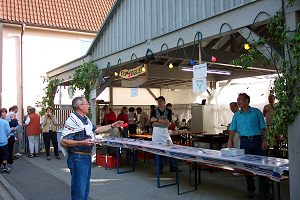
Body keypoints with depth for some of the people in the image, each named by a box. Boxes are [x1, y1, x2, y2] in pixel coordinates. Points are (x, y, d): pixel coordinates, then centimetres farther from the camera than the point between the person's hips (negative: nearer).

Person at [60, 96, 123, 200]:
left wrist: (112, 126, 23)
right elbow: (63, 142, -23)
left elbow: (96, 129, 26)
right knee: (79, 190, -3)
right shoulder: (72, 121, -18)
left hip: (87, 157, 10)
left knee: (85, 189, 19)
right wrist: (82, 143, -29)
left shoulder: (86, 119, 12)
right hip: (78, 159, -10)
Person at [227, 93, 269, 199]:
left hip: (257, 140, -2)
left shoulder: (256, 112, 2)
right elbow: (233, 129, 7)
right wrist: (230, 141, -5)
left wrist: (264, 140, -6)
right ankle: (250, 190, 17)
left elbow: (263, 128, 2)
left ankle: (266, 190, 12)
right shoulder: (236, 115, 9)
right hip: (245, 141, 2)